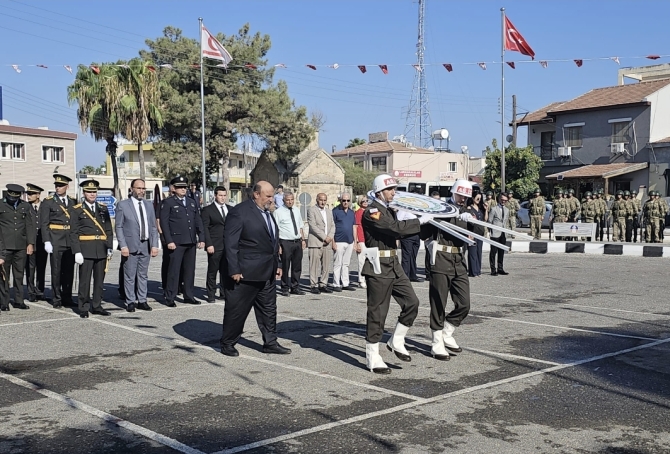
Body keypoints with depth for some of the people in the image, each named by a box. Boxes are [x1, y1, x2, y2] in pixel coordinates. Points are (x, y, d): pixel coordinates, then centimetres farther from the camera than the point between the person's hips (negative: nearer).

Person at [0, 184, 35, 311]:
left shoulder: (25, 206, 10)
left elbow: (30, 226, 9)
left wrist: (31, 243, 2)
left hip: (21, 246, 3)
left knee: (19, 274, 7)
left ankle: (19, 300, 13)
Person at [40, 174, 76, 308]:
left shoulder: (73, 202, 11)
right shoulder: (48, 202, 1)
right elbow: (44, 224, -3)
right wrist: (47, 241, -11)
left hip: (71, 241, 3)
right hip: (55, 241, -3)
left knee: (69, 271, 7)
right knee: (56, 271, 0)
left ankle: (67, 298, 17)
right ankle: (56, 300, 8)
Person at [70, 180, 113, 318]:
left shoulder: (103, 208, 13)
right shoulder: (77, 210, 1)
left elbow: (109, 230, 13)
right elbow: (73, 233, -2)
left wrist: (110, 247, 4)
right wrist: (77, 252, -10)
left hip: (101, 250, 4)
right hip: (86, 250, -4)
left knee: (99, 279, 8)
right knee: (84, 280, -2)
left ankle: (96, 306, 18)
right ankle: (84, 308, 7)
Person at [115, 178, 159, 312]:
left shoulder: (149, 205, 13)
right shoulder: (123, 205, 0)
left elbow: (153, 227, 12)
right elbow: (119, 227, -3)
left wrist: (154, 245, 3)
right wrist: (123, 246, -10)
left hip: (146, 246, 4)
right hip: (130, 246, -4)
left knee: (143, 275, 8)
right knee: (130, 276, -1)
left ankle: (142, 300, 15)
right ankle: (130, 302, 7)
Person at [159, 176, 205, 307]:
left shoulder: (191, 202, 17)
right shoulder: (168, 203, 0)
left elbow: (198, 221, 16)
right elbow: (164, 223, -6)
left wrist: (201, 238, 7)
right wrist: (169, 241, -13)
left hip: (191, 242, 6)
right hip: (176, 242, -5)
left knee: (190, 270, 10)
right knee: (174, 270, -4)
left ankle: (189, 296, 19)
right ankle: (170, 298, 2)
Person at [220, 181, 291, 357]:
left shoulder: (267, 213, 13)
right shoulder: (240, 212, -13)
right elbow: (230, 242, -16)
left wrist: (277, 264, 14)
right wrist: (234, 270, -19)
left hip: (267, 272, 8)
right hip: (245, 273, -8)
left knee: (269, 309, 12)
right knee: (237, 309, 3)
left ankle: (270, 342, 21)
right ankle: (227, 344, 17)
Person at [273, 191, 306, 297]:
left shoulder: (297, 211, 14)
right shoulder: (278, 212, -5)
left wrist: (303, 239, 12)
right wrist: (277, 245, -14)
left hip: (298, 242, 6)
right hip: (286, 243, -6)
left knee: (297, 266, 10)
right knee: (285, 267, -2)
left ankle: (295, 287, 20)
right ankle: (285, 289, 7)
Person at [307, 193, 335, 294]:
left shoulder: (329, 211, 19)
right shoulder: (311, 210, -1)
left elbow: (332, 226, 15)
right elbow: (312, 226, -10)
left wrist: (330, 237, -4)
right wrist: (324, 237, -13)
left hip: (327, 243, 6)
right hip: (315, 242, -6)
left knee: (326, 265, 4)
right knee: (314, 265, -5)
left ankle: (323, 285, 11)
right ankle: (314, 285, 0)